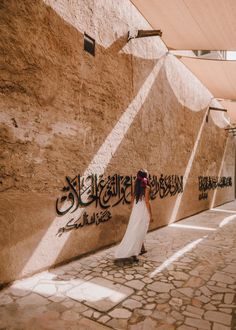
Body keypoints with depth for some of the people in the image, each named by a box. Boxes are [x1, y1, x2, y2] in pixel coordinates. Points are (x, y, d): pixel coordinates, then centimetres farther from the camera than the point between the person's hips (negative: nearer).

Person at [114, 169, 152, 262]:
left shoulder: (136, 186, 5)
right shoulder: (146, 187, -12)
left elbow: (132, 199, 9)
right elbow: (147, 202, -14)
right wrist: (150, 214, -6)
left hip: (135, 211, 6)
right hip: (143, 211, -6)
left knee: (136, 230, 16)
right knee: (139, 231, -2)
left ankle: (142, 249, 30)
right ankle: (134, 253, -4)